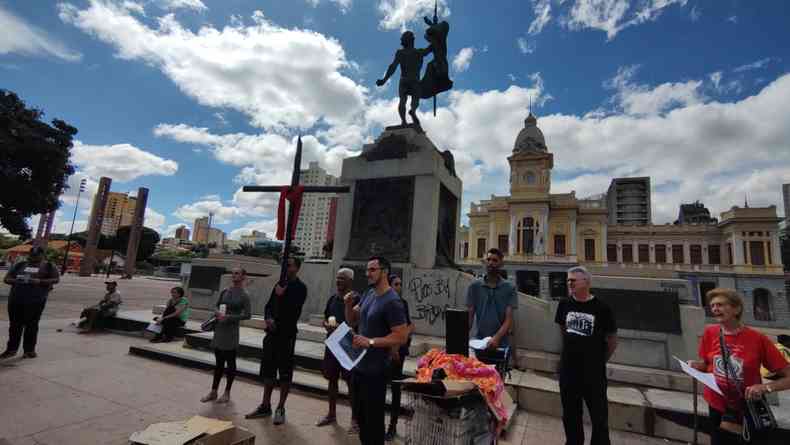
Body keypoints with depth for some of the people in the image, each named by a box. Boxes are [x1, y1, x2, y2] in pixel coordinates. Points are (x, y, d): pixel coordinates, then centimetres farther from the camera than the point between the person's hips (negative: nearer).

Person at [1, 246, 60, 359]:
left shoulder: (49, 266, 6)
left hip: (35, 300, -3)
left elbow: (56, 279, -2)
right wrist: (17, 280, -7)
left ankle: (29, 350, 10)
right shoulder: (20, 264, 16)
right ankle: (11, 349, 20)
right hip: (16, 299, 3)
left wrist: (39, 281, -17)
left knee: (31, 325, 1)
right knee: (15, 324, 8)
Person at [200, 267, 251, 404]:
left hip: (231, 331, -5)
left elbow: (247, 315, -13)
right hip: (219, 330, 5)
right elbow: (217, 306, 19)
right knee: (219, 361, 15)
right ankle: (213, 391, 26)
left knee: (230, 362, 7)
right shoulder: (224, 291, 6)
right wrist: (217, 313, -3)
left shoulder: (244, 295, -9)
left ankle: (227, 393, 21)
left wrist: (229, 317, -19)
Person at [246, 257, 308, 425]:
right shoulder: (279, 284, 13)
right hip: (272, 332, 6)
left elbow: (294, 309, -18)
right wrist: (268, 318, -7)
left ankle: (281, 408, 16)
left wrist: (282, 295, -20)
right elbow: (269, 305, 11)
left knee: (285, 372, 3)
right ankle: (265, 406, 26)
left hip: (287, 334, -6)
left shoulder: (300, 288, -7)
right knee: (268, 370, 13)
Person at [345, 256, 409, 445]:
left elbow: (401, 337, -23)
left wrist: (371, 342, -26)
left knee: (373, 418, 7)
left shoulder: (392, 302, -20)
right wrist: (349, 305, -7)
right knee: (360, 415, 22)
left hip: (375, 370, -8)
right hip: (358, 365, 8)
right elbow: (352, 321, 12)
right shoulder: (369, 294, 5)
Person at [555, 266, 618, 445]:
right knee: (570, 415, 17)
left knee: (599, 416, 8)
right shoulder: (564, 304, -1)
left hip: (593, 371, -3)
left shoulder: (602, 308, -12)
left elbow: (612, 340, -1)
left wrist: (600, 361, 6)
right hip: (568, 369, 4)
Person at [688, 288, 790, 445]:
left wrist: (765, 388, -29)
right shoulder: (709, 332, -8)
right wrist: (695, 365, -16)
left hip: (745, 410, -3)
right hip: (716, 406, 3)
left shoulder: (758, 339, -18)